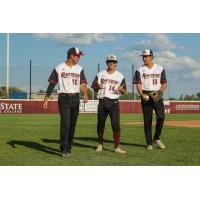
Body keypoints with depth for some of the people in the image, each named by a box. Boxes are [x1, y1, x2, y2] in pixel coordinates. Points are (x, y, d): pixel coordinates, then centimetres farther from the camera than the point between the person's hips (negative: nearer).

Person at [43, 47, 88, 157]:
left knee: (72, 124, 8)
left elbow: (83, 83, -4)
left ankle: (68, 148, 18)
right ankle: (64, 149, -12)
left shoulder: (79, 69, 9)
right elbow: (52, 84, -1)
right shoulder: (59, 68, -1)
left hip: (75, 98, 4)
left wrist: (85, 94, -22)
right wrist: (46, 98, -6)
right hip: (64, 98, -4)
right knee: (65, 123, -14)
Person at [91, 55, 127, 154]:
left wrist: (121, 89, -19)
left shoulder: (120, 76, 5)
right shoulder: (100, 74, 8)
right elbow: (93, 87, 8)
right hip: (102, 102, 2)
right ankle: (100, 144, 27)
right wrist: (98, 87, -15)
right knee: (100, 124, 9)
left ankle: (117, 147, -6)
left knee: (116, 125, -10)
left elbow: (124, 91, 5)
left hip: (114, 102, -2)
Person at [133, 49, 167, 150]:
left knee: (161, 116, -15)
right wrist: (141, 94, -19)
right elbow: (138, 85, 0)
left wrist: (161, 91, -12)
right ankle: (149, 142, 10)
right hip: (146, 96, 0)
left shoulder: (160, 68, 8)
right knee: (147, 120, 1)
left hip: (157, 96, 0)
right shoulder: (140, 70, 7)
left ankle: (156, 139, 4)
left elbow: (164, 83, 9)